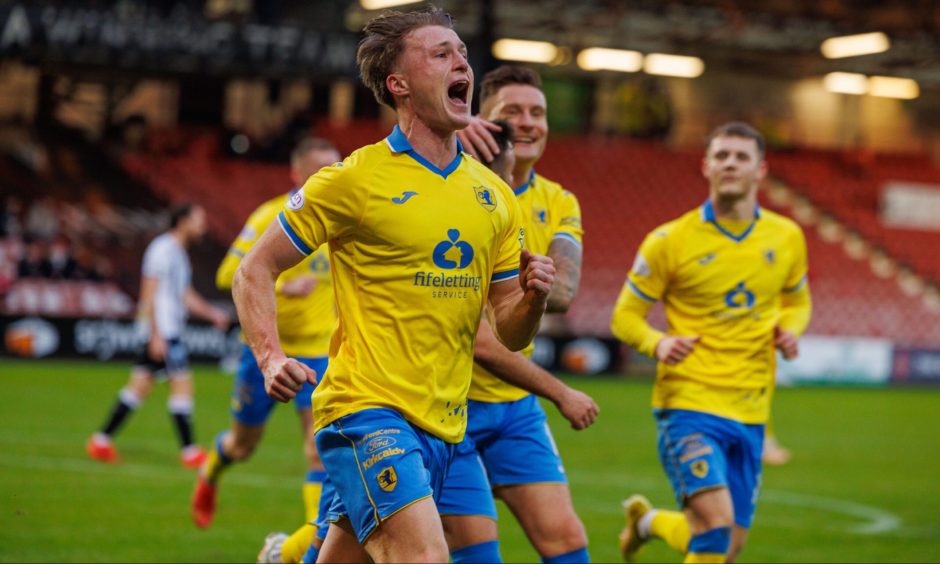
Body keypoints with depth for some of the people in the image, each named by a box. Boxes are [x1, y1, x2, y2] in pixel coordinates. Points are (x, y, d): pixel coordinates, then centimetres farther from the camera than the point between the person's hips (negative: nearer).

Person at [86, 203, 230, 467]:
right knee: (182, 384, -9)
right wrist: (156, 335, -20)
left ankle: (101, 440, 12)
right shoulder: (162, 249, -11)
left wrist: (212, 313, 17)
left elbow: (186, 295, 28)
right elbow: (149, 294, -16)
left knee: (140, 385, 9)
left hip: (170, 329, 10)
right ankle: (189, 451, -6)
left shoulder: (179, 253, 19)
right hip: (163, 331, -10)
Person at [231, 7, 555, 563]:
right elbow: (255, 272, 0)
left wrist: (533, 298, -8)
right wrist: (271, 359, -16)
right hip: (367, 412, -6)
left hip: (444, 426, 6)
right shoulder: (356, 180, -5)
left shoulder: (495, 195, 12)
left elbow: (510, 333, 14)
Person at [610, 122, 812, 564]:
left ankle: (649, 521, 42)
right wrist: (657, 344, -21)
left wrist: (790, 329, -2)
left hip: (750, 412, 5)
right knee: (717, 523, -24)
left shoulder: (787, 237, 6)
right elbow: (625, 315, 1)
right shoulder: (670, 241, -6)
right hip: (688, 402, -5)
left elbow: (797, 301, 22)